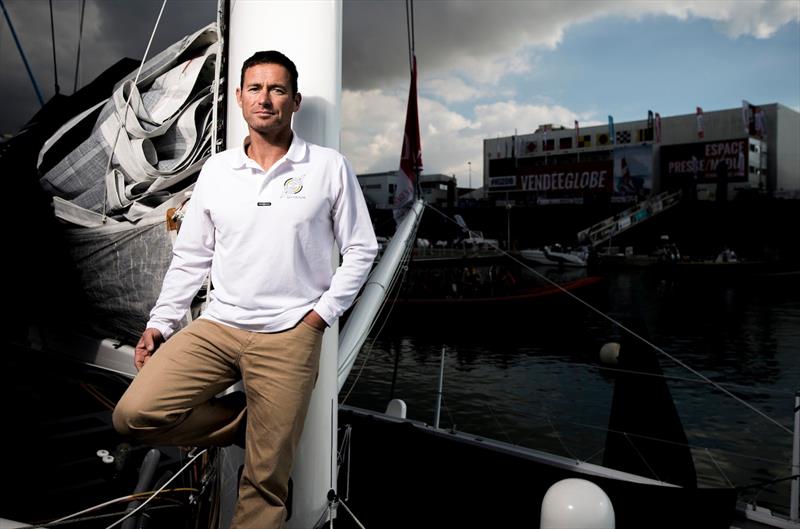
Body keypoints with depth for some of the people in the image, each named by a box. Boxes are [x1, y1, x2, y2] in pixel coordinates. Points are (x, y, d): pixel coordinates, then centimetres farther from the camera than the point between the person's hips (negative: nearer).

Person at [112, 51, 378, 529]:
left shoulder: (329, 167, -1)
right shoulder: (216, 170, 7)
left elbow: (361, 250, 2)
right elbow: (191, 256, 12)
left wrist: (321, 314, -6)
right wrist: (159, 324, 5)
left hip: (289, 336, -3)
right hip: (217, 327, 4)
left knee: (265, 482, 2)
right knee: (134, 415, -11)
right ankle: (247, 423, 11)